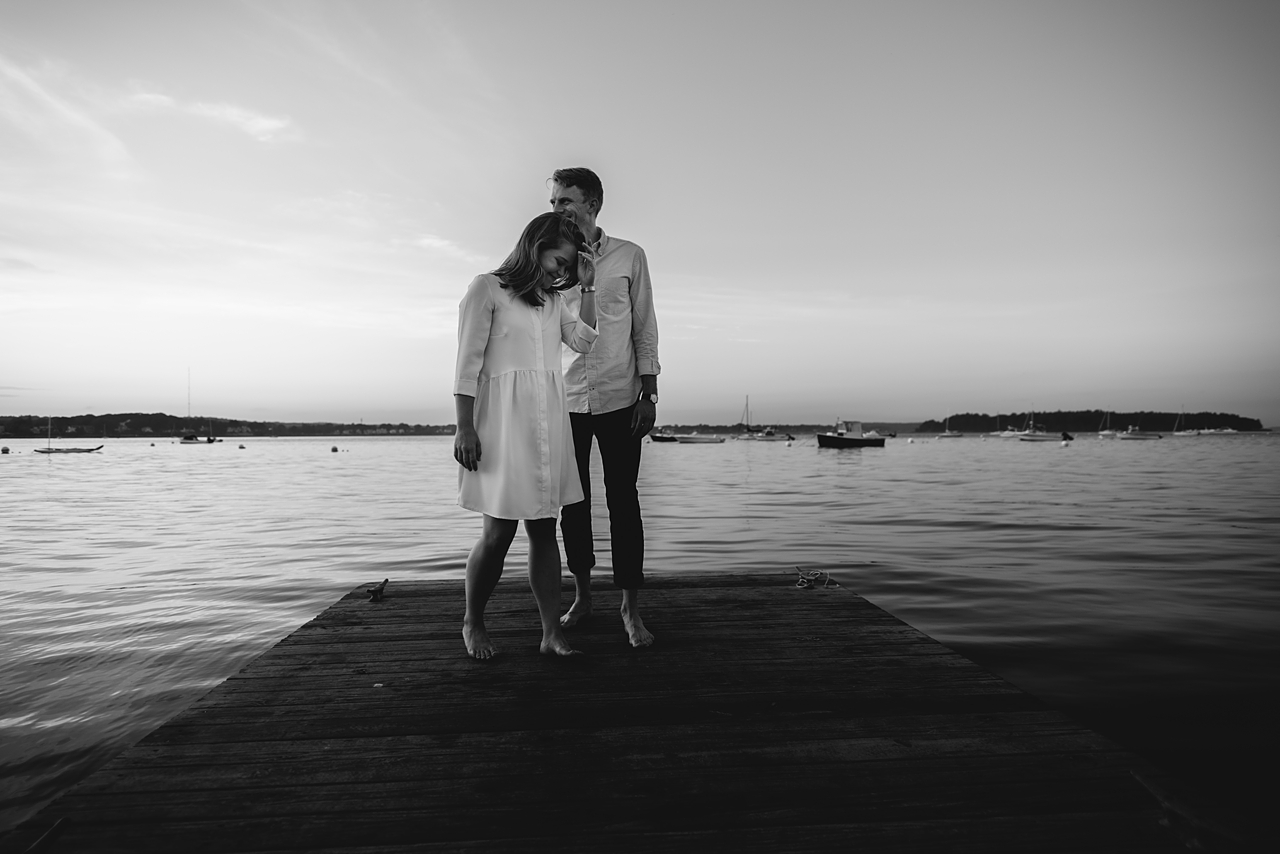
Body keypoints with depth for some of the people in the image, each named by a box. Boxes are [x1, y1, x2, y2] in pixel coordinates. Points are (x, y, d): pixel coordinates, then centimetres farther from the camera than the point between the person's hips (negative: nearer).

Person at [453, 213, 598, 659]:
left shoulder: (553, 300, 19)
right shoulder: (487, 288, 0)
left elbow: (586, 340, 9)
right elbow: (467, 363, -5)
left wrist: (586, 287, 7)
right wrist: (464, 427, -11)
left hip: (549, 421, 6)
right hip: (503, 418, -6)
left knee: (544, 527, 5)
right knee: (499, 531, -4)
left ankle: (552, 632, 9)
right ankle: (472, 623, 18)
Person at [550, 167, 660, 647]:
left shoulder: (629, 257, 1)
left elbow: (645, 328, 3)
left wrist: (648, 394, -3)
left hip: (619, 400, -2)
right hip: (566, 401, 2)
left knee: (623, 501, 0)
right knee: (573, 501, 8)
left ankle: (630, 608, 10)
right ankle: (582, 595, 24)